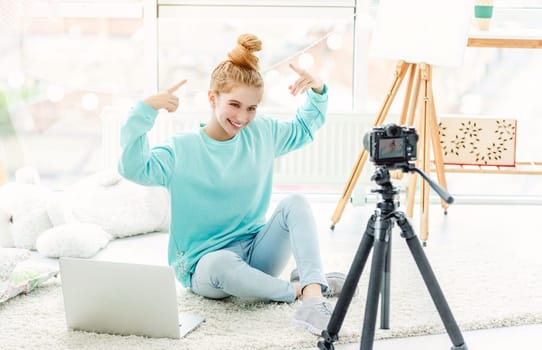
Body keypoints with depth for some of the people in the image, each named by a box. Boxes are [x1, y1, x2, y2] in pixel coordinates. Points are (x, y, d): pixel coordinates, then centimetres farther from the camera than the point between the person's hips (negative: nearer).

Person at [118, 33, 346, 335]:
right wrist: (146, 111, -33)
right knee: (221, 264, -41)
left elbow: (305, 128, 20)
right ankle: (299, 290, -22)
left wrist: (318, 91, 0)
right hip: (205, 263, -4)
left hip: (256, 249, 4)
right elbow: (134, 168, -25)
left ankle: (313, 293, -38)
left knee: (296, 203, -23)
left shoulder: (262, 133, 4)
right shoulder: (182, 150, -9)